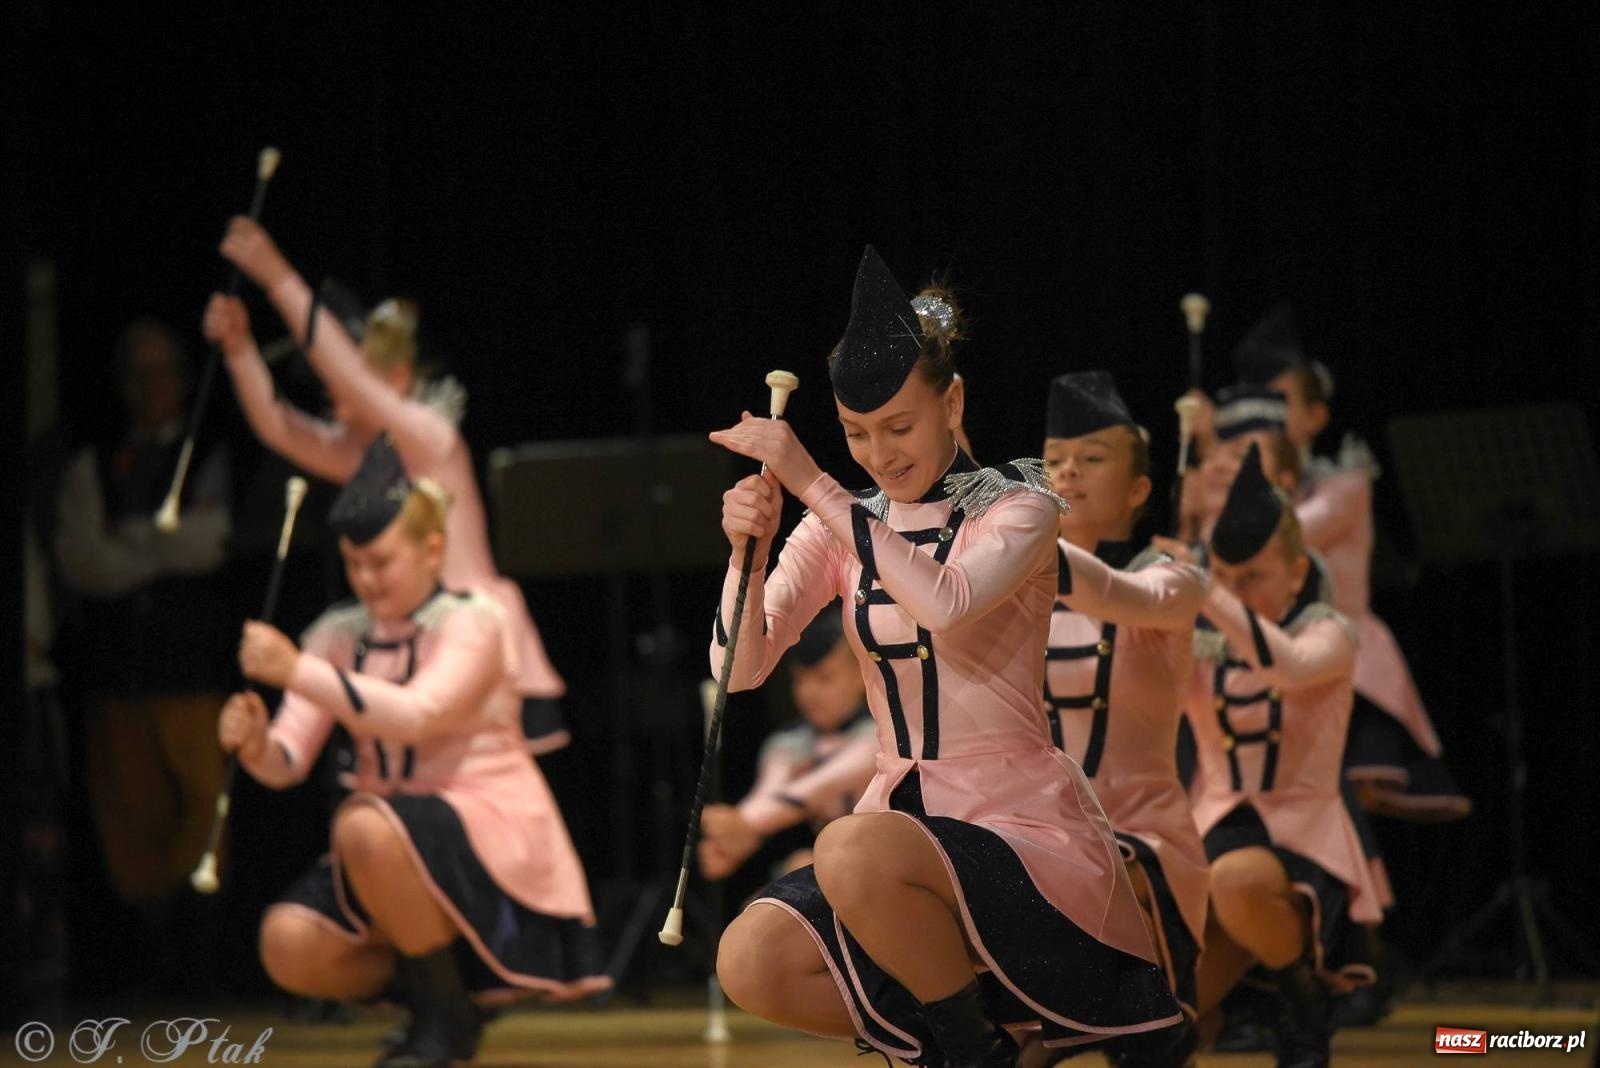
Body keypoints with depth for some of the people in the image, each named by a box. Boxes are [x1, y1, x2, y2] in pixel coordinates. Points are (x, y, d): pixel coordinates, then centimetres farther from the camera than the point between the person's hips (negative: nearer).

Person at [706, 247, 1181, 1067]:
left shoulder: (1017, 508, -5)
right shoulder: (843, 525, 9)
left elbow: (946, 602, -27)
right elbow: (740, 670, -1)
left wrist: (812, 484, -26)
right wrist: (748, 553, -19)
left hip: (1024, 823, -6)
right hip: (903, 818, 6)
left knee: (853, 854, -35)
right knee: (750, 965, -20)